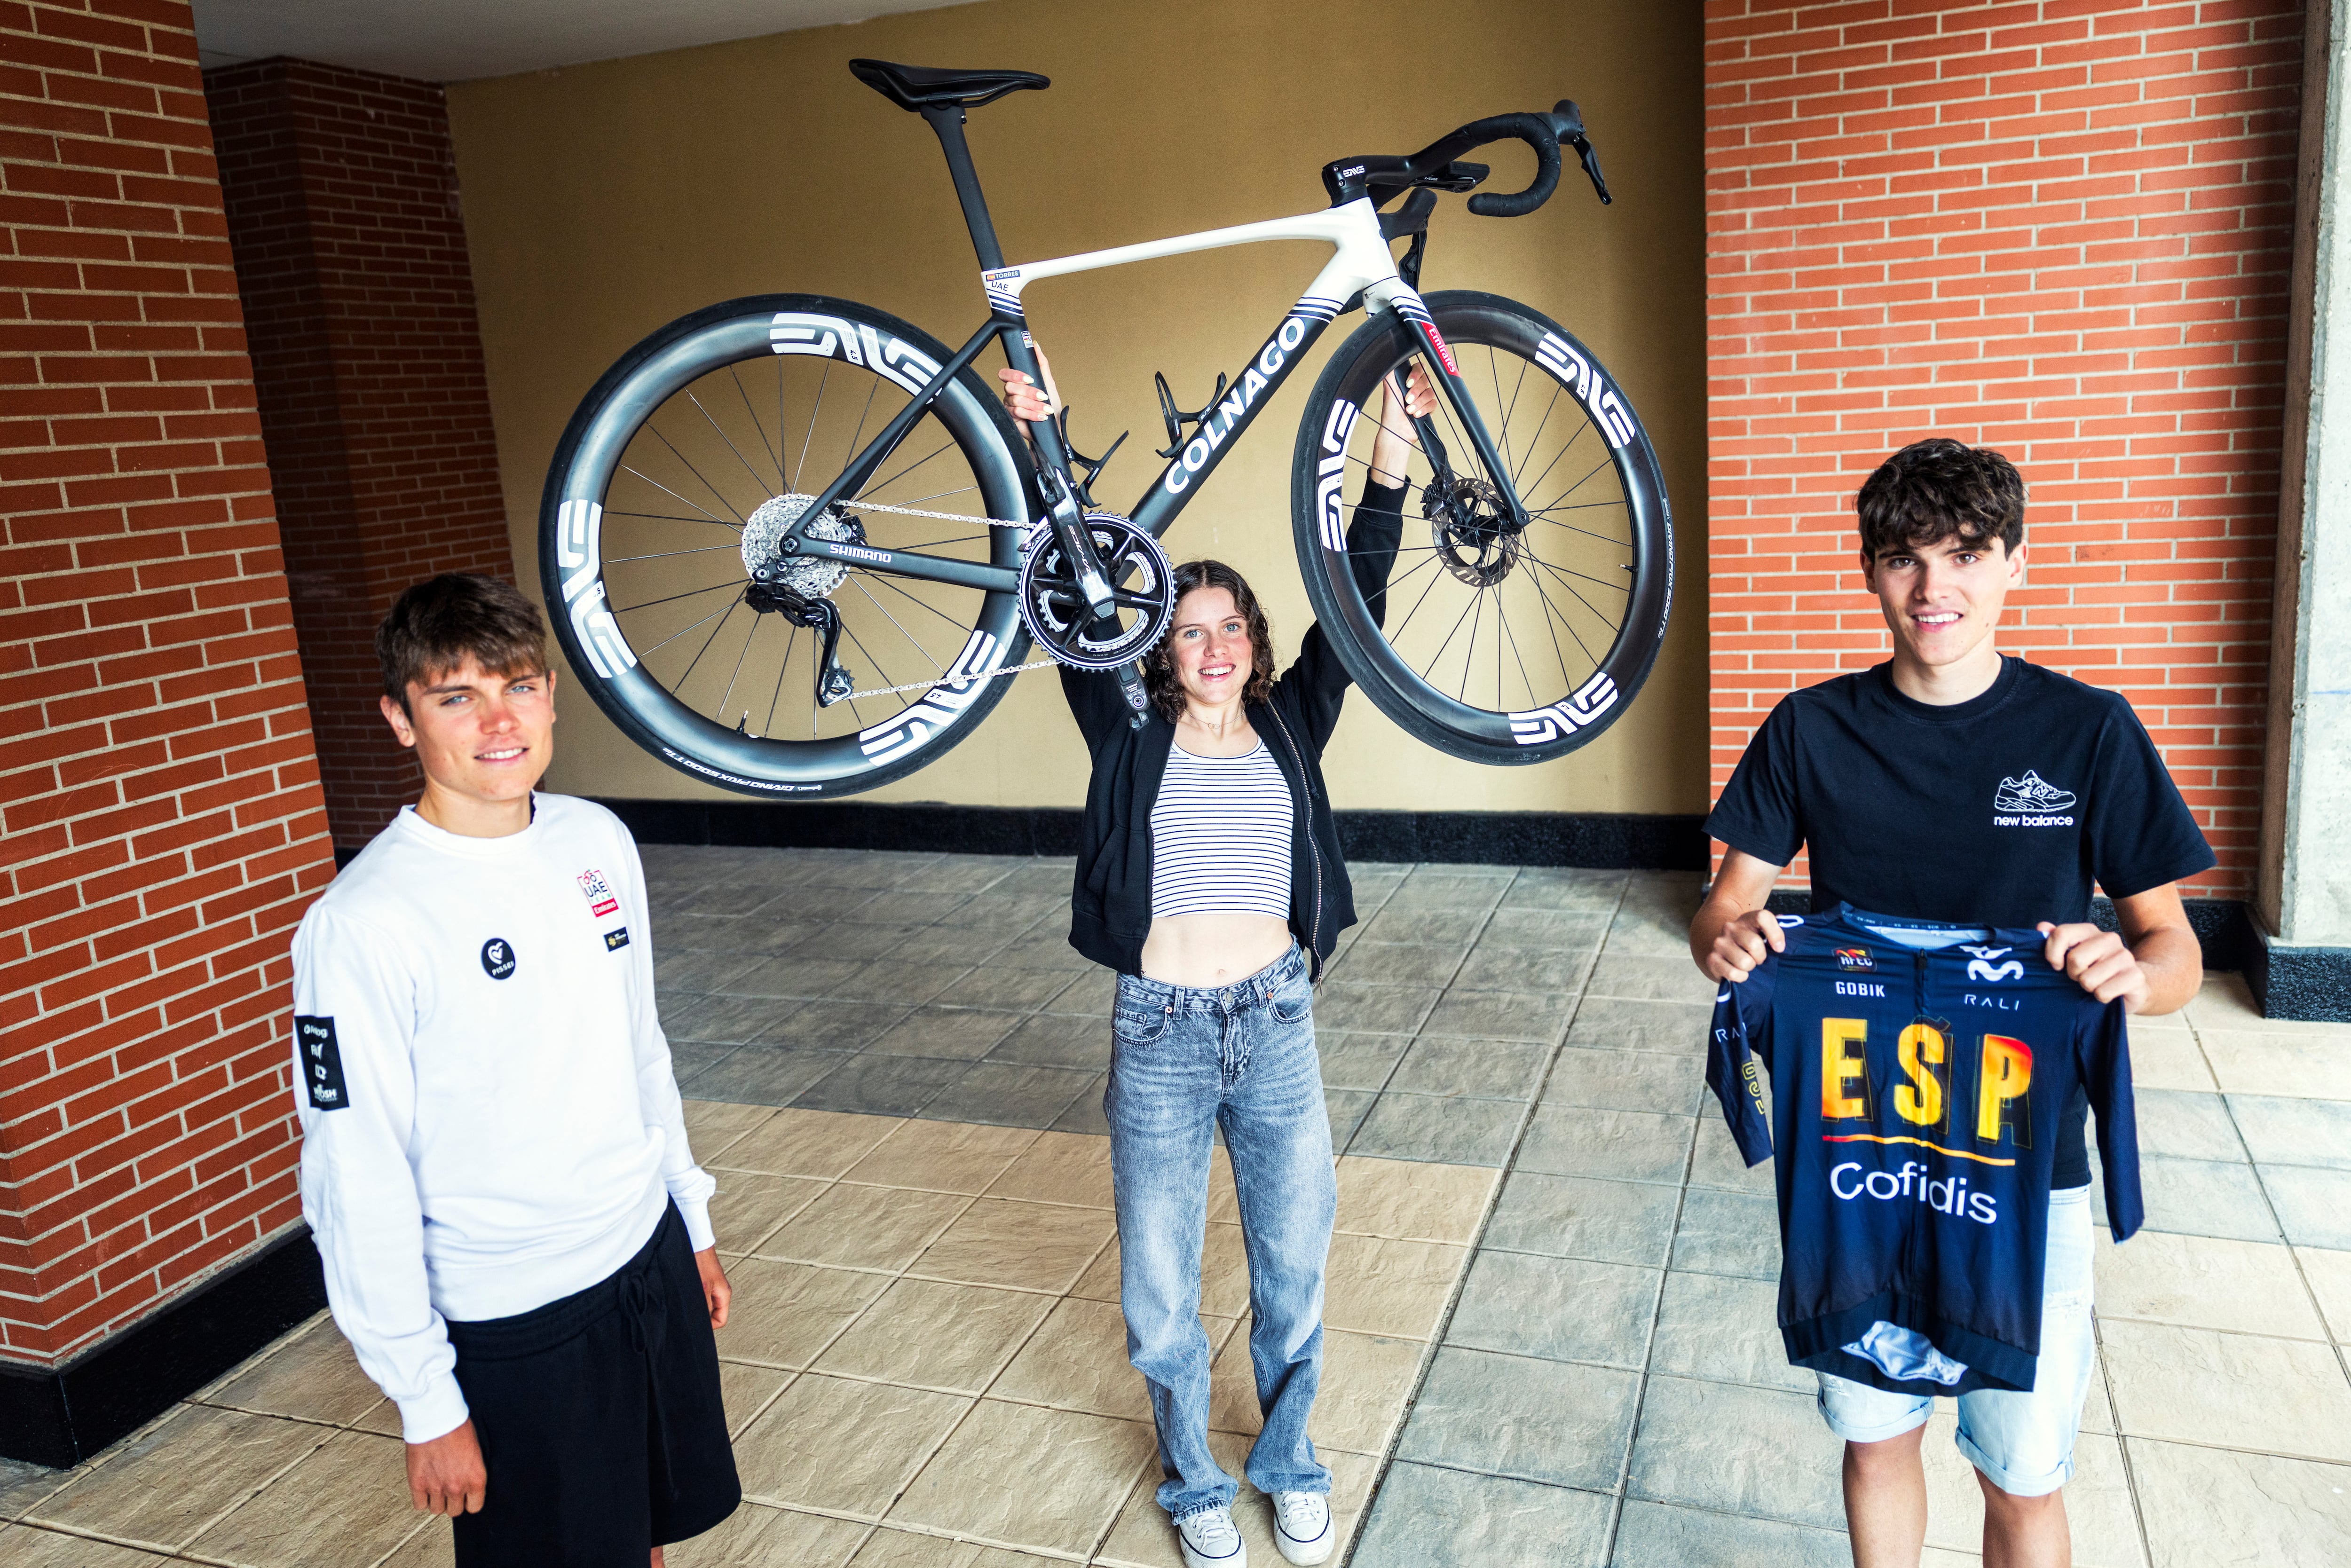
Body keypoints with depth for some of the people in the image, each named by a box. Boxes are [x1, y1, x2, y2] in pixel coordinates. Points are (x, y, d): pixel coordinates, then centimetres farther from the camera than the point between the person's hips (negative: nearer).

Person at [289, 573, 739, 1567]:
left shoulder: (598, 841, -2)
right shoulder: (362, 925, -21)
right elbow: (358, 1191, -16)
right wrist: (427, 1404, -12)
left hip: (651, 1259, 6)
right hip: (514, 1327, -5)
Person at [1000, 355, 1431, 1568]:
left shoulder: (1290, 725, 2)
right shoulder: (1131, 737, -3)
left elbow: (1357, 600, -7)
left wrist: (1390, 458, -18)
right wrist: (1043, 443, -22)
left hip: (1277, 1024, 2)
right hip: (1161, 1034, -1)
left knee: (1293, 1273, 16)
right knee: (1162, 1298, 11)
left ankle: (1290, 1467, 42)